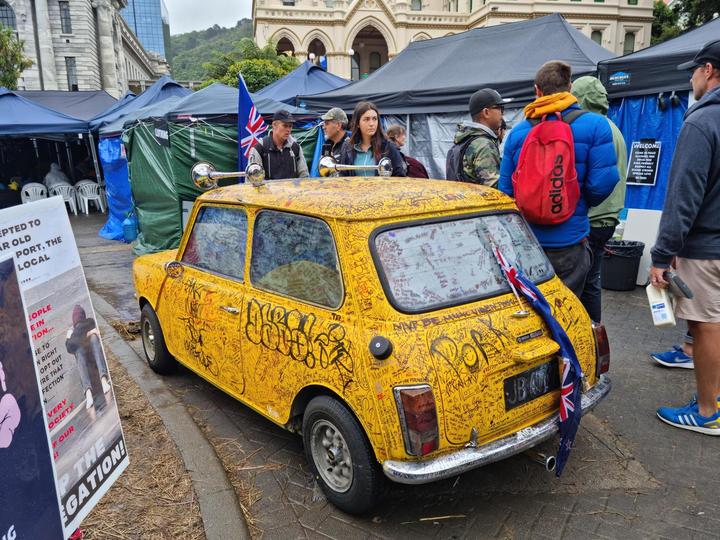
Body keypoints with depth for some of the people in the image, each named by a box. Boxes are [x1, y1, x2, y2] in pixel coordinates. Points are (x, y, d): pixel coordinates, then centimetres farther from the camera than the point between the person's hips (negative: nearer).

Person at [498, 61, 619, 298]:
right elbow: (602, 183, -12)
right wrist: (581, 203, 9)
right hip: (568, 242, -3)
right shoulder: (594, 125, -6)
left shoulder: (517, 132, 3)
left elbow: (505, 188, 6)